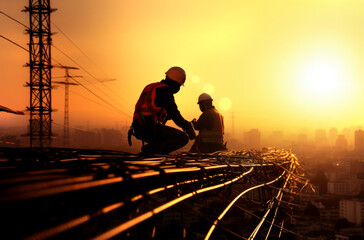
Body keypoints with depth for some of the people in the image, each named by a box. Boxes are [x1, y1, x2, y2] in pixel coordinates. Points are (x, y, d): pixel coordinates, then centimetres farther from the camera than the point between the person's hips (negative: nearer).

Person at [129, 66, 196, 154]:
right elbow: (174, 114, -9)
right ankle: (149, 150, -16)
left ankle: (148, 149, 11)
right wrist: (187, 127, 3)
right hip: (150, 128, -10)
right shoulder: (164, 90, -6)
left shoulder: (153, 87, 24)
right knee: (183, 138, -13)